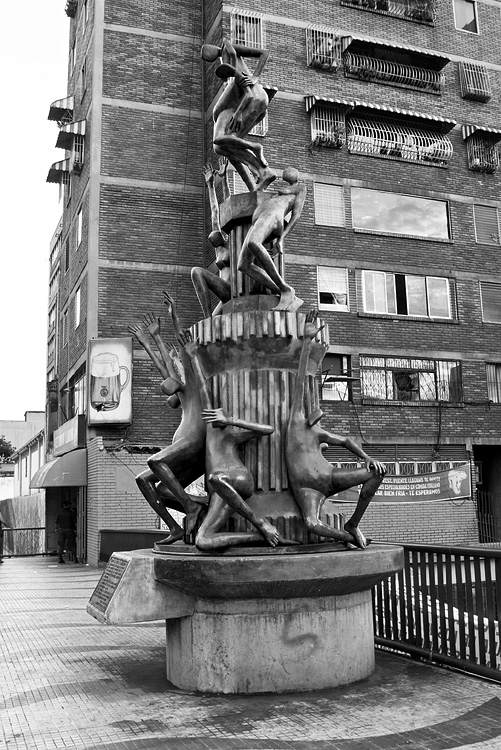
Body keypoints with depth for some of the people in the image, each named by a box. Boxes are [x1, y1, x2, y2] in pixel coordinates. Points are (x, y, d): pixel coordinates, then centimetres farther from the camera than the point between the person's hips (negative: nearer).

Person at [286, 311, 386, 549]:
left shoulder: (318, 432, 17)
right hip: (306, 487, -6)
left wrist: (367, 458, 14)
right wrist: (307, 340, -8)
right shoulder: (296, 417, 3)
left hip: (331, 476, 6)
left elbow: (345, 441, 32)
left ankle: (353, 524, 3)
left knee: (378, 472, -10)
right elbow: (301, 378, -3)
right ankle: (348, 536, -3)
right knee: (312, 524, -35)